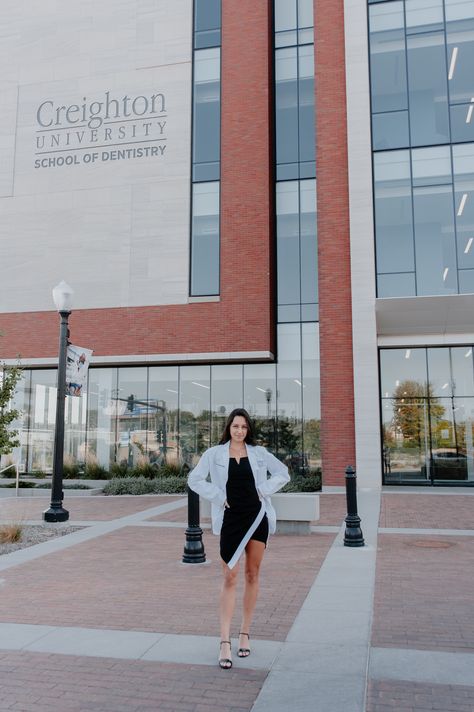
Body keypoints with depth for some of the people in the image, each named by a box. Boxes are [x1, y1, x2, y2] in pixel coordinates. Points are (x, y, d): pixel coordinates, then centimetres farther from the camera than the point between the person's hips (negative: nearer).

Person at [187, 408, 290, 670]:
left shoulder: (259, 453, 6)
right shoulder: (215, 454, 1)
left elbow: (283, 473, 12)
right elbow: (194, 479, 0)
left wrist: (265, 489, -1)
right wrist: (218, 496, -8)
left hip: (257, 516, 2)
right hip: (230, 518, -2)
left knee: (252, 574, 8)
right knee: (229, 577, -6)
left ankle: (245, 633, 22)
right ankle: (225, 642, -2)